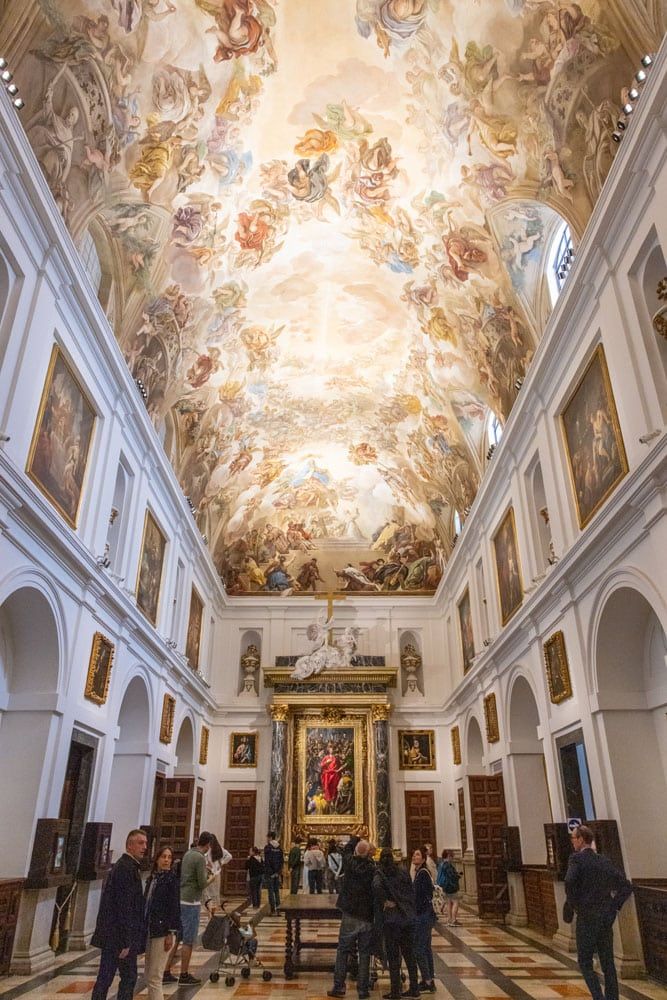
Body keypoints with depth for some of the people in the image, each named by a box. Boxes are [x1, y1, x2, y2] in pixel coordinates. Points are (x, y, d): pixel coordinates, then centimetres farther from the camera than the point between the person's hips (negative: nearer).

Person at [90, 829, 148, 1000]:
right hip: (120, 935, -9)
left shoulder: (123, 866, 12)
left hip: (111, 935, 9)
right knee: (128, 977, 2)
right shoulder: (127, 868, -19)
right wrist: (126, 941, -20)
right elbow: (125, 907, -22)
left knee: (105, 978, 13)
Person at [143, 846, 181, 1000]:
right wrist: (144, 929, 11)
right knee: (148, 974, 14)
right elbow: (146, 904, 13)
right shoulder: (151, 878, 8)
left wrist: (171, 933, -16)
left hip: (163, 931, -7)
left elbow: (175, 907, -13)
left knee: (154, 977, -4)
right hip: (150, 930, 7)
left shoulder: (171, 878, -10)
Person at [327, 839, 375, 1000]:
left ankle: (338, 987, 11)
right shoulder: (373, 870, -11)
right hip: (368, 917, 0)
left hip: (350, 916, 0)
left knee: (343, 951, 10)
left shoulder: (350, 864, -9)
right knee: (364, 953, 10)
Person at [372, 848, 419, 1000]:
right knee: (409, 954, 16)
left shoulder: (380, 873, -7)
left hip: (391, 918, -4)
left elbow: (377, 886, -28)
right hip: (408, 917, 4)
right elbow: (411, 893, 7)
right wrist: (410, 909, 13)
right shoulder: (403, 872, 6)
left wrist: (384, 902, -16)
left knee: (393, 956, 6)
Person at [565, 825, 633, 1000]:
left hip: (587, 919, -5)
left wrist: (571, 906, -11)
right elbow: (627, 886, 7)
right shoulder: (604, 861, 9)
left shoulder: (576, 858, -9)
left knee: (585, 963, 7)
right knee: (608, 963, 13)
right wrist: (613, 906, 8)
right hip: (606, 919, 6)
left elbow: (570, 881, -27)